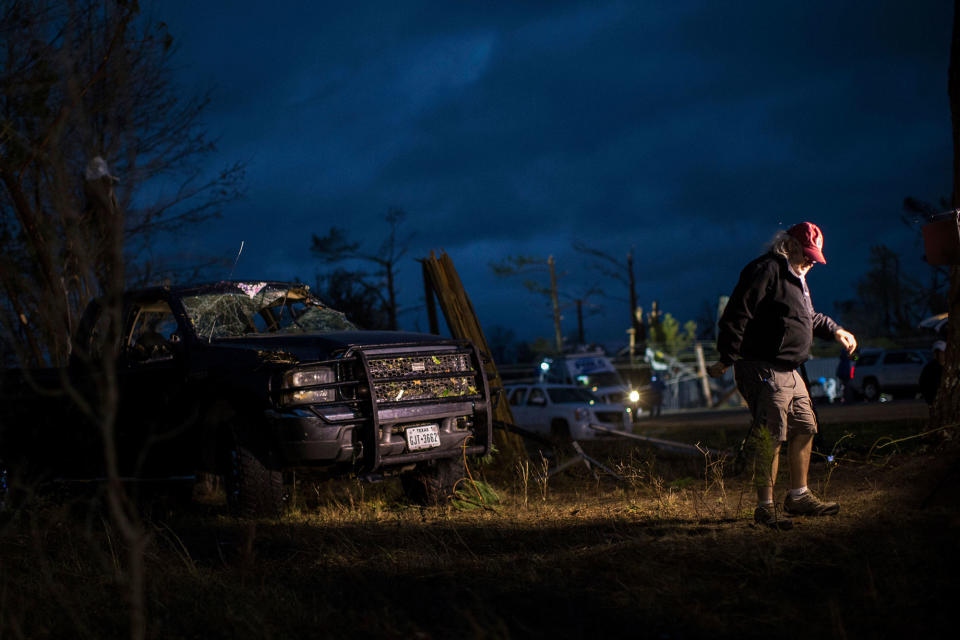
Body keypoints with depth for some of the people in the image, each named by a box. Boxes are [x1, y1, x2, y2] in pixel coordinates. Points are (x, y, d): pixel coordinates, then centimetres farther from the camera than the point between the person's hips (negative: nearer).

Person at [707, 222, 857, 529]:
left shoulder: (794, 276, 20)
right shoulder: (766, 270, -13)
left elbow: (808, 317, 37)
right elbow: (737, 314, -20)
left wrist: (835, 330, 28)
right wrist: (726, 358, -22)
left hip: (789, 372, 11)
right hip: (764, 370, -11)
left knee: (804, 429, 15)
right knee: (772, 438, -11)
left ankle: (798, 496, 27)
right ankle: (765, 507, -4)